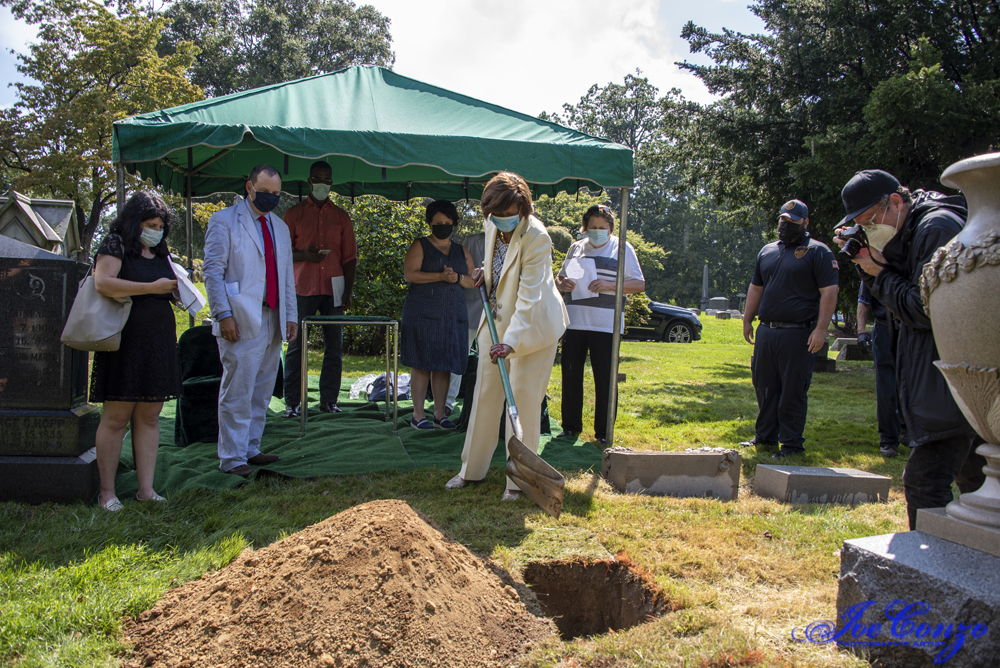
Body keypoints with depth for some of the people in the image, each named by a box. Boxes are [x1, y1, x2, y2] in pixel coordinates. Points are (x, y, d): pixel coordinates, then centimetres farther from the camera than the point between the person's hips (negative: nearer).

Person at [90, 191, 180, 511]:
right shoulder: (115, 246, -2)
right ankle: (107, 491, 4)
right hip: (125, 342, -7)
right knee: (116, 417, -4)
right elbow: (103, 283, -19)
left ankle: (146, 489, 8)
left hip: (158, 343, 7)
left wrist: (178, 289, 8)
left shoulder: (160, 253, 19)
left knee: (149, 417, 6)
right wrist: (152, 287, -16)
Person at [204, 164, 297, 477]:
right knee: (237, 392, -5)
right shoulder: (224, 221, -1)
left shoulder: (280, 227, 19)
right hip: (241, 322, -7)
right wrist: (224, 314, -14)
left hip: (272, 322, 7)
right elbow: (212, 271, -7)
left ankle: (250, 449, 20)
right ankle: (231, 458, 2)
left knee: (262, 392, 11)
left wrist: (291, 315, 13)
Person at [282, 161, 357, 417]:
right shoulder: (294, 213, 9)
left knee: (334, 346, 2)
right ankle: (292, 403, 3)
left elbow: (350, 257, 11)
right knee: (296, 346, -2)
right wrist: (303, 256, -14)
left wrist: (348, 291, 1)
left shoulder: (341, 216, 14)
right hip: (303, 288, -2)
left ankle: (329, 400, 9)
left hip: (333, 288, 2)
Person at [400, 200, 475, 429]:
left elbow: (473, 281, 14)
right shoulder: (420, 246, 4)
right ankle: (418, 415, -1)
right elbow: (410, 273, -9)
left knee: (445, 365, 4)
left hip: (453, 315, 5)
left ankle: (440, 414, 10)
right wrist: (440, 276, -17)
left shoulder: (461, 251, 18)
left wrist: (457, 278, -8)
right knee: (422, 363, -6)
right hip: (423, 313, -5)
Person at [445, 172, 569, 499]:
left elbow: (529, 295, -28)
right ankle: (471, 468, 24)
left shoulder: (536, 236, -24)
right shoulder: (492, 226, -3)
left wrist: (511, 340, -34)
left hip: (532, 324, -7)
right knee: (485, 393, 11)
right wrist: (485, 270, 3)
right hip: (496, 319, 7)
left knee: (524, 399, -3)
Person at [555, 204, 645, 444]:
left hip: (605, 324, -4)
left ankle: (603, 432, 9)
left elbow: (639, 284, -1)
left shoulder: (622, 248, 4)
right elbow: (560, 277, 24)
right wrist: (562, 283, -2)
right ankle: (571, 426, 18)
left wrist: (609, 285, -16)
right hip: (574, 322, 4)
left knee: (605, 379, -2)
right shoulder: (576, 248, 16)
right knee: (570, 375, 5)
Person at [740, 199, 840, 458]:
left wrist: (820, 329, -15)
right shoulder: (767, 251, 17)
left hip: (798, 334, -6)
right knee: (764, 387, 12)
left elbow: (830, 291, -8)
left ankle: (792, 444, 7)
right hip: (766, 332, 6)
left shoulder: (818, 252, -2)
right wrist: (747, 320, 19)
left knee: (793, 391, -2)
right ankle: (765, 436, 25)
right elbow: (755, 288, 25)